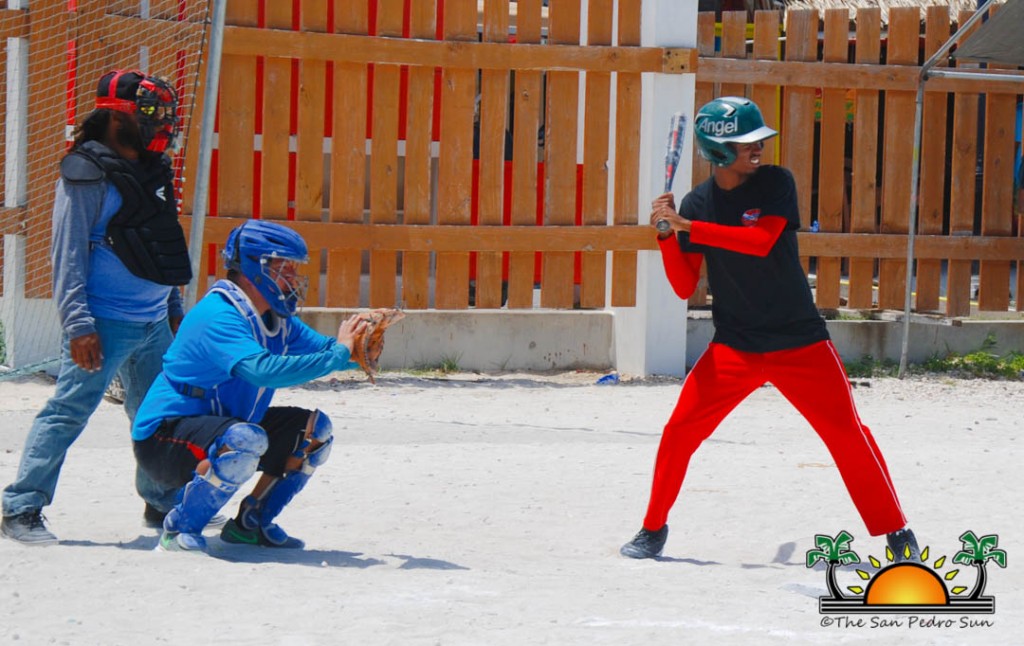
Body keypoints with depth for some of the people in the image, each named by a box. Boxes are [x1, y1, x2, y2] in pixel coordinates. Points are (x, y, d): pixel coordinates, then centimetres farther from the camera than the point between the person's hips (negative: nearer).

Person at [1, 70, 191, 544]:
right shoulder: (87, 175, -11)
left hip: (154, 325, 8)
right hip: (107, 323, -8)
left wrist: (174, 308, 25)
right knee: (68, 412, -9)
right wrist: (78, 324, -19)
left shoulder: (152, 170, 13)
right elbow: (69, 254, -14)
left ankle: (163, 501, 32)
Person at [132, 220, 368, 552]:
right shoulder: (218, 316, -25)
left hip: (222, 426, 10)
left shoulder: (276, 318, 6)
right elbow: (263, 370, -39)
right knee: (246, 440, -37)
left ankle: (251, 523, 12)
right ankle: (178, 529, -18)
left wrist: (356, 350, -17)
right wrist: (338, 354, -34)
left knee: (314, 428, 7)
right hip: (164, 437, -10)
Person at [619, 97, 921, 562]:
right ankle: (653, 529, 13)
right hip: (733, 347, 2)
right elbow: (684, 287, 1)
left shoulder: (776, 183, -6)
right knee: (679, 432, -6)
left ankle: (896, 533, 5)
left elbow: (761, 240, -24)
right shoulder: (698, 203, 0)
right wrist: (666, 236, -15)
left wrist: (687, 226, -25)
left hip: (799, 341, -2)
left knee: (848, 435, -6)